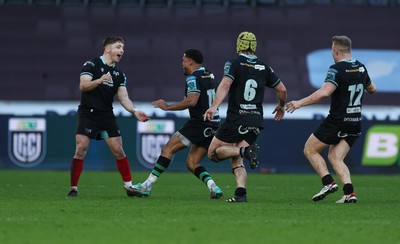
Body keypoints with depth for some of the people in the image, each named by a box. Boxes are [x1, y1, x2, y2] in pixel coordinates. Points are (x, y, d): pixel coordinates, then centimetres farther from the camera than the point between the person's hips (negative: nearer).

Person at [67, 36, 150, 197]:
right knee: (81, 150, -14)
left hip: (107, 116, 5)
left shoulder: (119, 74, 13)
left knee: (118, 151, 0)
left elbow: (124, 98, 7)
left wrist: (134, 111, -11)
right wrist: (99, 80, -35)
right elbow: (83, 86, -17)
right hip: (88, 113, -5)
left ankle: (129, 187, 10)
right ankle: (73, 188, -7)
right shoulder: (91, 65, -5)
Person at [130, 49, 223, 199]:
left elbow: (192, 101, -24)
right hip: (213, 124, 9)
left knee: (168, 149, -5)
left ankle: (147, 186, -8)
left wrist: (167, 107, -16)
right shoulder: (209, 76, 16)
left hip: (198, 124, -9)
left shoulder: (193, 78, -11)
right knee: (192, 163, 12)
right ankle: (214, 188, -6)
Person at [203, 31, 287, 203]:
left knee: (213, 153, 5)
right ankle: (241, 193, -12)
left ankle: (246, 151, -19)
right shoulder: (264, 68, 11)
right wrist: (281, 106, 36)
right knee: (236, 161, 10)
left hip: (236, 120, -5)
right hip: (256, 121, 5)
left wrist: (215, 106, -31)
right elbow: (282, 89, 16)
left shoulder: (234, 63, -3)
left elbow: (225, 85, -20)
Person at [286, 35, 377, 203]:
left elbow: (324, 92, -29)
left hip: (337, 122, -7)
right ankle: (349, 193, -10)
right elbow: (372, 89, 25)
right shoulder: (361, 68, 8)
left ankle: (328, 183, -5)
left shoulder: (337, 69, -15)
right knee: (335, 158, 9)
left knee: (310, 150, 8)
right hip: (355, 123, 7)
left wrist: (300, 103, -23)